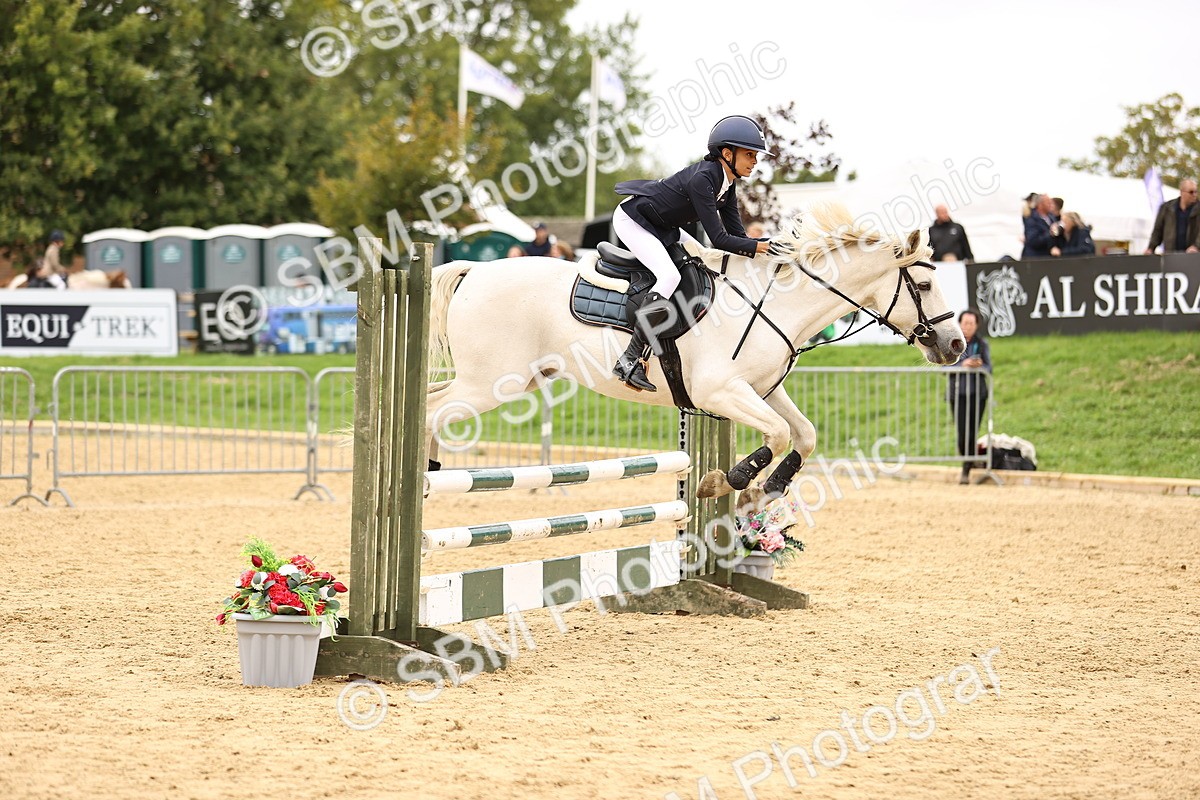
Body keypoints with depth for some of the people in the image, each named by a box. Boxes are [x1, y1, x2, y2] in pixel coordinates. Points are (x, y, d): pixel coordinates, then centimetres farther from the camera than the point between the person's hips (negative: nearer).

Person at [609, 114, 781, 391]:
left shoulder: (728, 184, -2)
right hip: (632, 220, -11)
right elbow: (718, 239, -33)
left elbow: (736, 233, -1)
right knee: (669, 276, -27)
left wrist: (769, 245, -16)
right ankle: (629, 360, -28)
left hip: (662, 226, 11)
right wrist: (760, 247, -36)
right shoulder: (702, 179, -30)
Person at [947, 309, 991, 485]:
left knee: (973, 432, 0)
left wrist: (980, 366, -19)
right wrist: (962, 365, -19)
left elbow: (989, 368, 4)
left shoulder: (982, 344, 5)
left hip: (977, 393, 1)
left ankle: (966, 471, 9)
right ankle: (966, 461, 16)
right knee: (962, 432, -9)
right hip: (958, 393, -1)